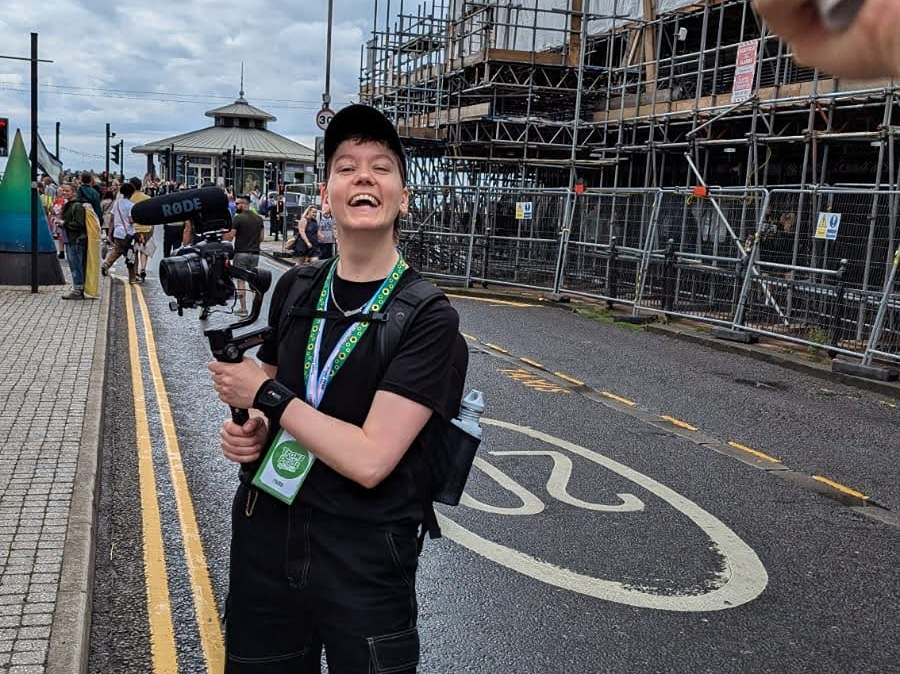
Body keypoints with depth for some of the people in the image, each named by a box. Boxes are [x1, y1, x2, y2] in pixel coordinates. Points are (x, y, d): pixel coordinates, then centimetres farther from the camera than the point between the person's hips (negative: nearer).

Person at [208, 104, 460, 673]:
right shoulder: (294, 289, 2)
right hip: (265, 537, 5)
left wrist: (266, 395, -15)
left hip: (364, 561, -5)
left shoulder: (429, 318, -15)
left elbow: (369, 460, -23)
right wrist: (251, 429, -5)